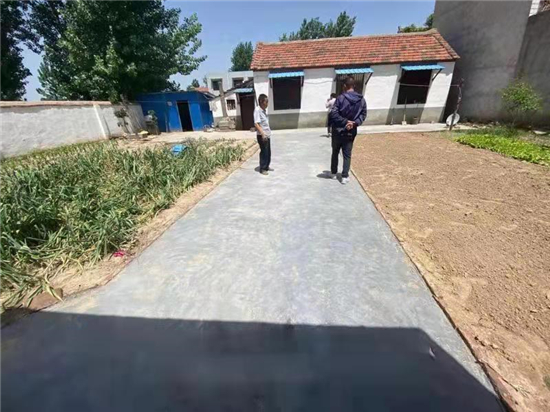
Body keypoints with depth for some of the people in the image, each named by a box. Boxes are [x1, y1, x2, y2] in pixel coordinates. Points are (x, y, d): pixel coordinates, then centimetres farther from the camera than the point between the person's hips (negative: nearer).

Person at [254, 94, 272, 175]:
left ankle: (266, 166, 27)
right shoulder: (257, 110, -14)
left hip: (267, 135, 8)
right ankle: (262, 169, 10)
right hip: (261, 135, -8)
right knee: (264, 152, -2)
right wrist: (262, 133, -30)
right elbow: (256, 124, -22)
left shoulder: (264, 110, 12)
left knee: (268, 152, 13)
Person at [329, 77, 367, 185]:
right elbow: (363, 115, 2)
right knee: (347, 155, 7)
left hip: (338, 130, -2)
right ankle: (345, 177, 5)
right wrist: (354, 123, -10)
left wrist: (345, 121, -14)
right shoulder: (362, 100, 4)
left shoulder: (341, 98, -11)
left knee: (335, 152, 14)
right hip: (351, 132, 3)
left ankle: (333, 173, 25)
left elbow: (333, 113, -18)